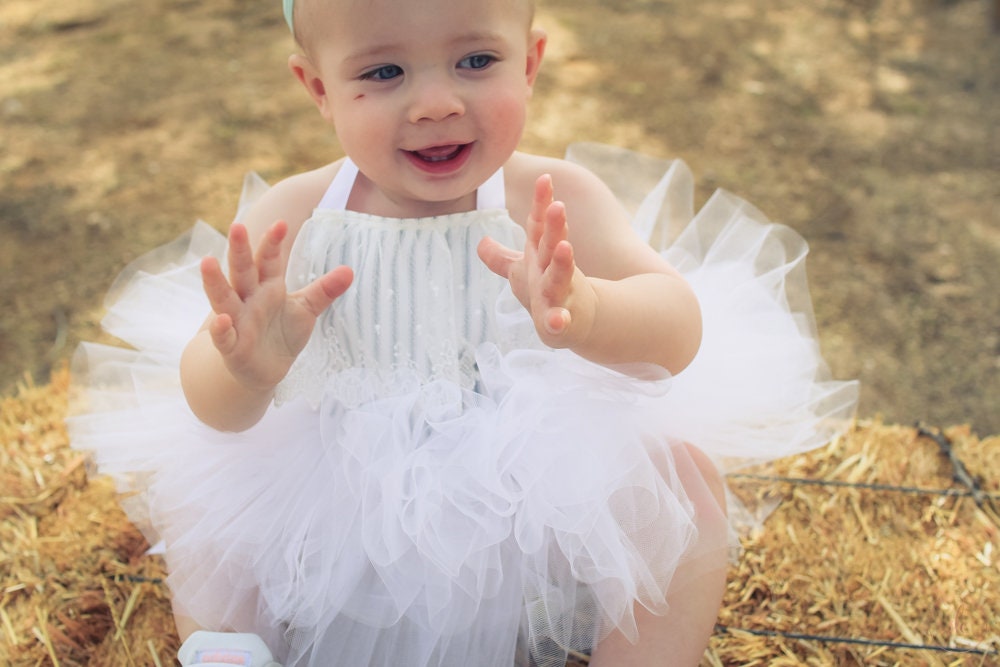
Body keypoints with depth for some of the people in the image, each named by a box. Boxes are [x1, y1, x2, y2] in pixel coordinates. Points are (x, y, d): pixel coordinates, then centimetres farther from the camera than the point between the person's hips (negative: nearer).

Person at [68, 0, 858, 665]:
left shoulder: (552, 203, -17)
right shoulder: (295, 218, -14)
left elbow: (678, 333, -28)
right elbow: (211, 406, -16)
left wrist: (585, 312, -52)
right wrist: (247, 367, -41)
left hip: (535, 501, -1)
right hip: (342, 525, 2)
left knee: (685, 471, -17)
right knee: (187, 490, -8)